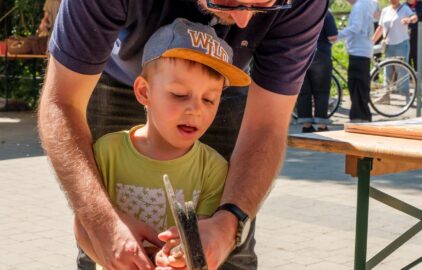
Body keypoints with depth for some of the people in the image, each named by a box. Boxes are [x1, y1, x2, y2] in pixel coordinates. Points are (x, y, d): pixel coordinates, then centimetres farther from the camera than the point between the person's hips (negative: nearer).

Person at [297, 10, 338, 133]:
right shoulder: (326, 14, -8)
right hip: (320, 57, -3)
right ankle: (322, 126, 1)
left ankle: (306, 126, 8)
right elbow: (332, 38, -13)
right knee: (321, 93, 4)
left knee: (303, 92, 9)